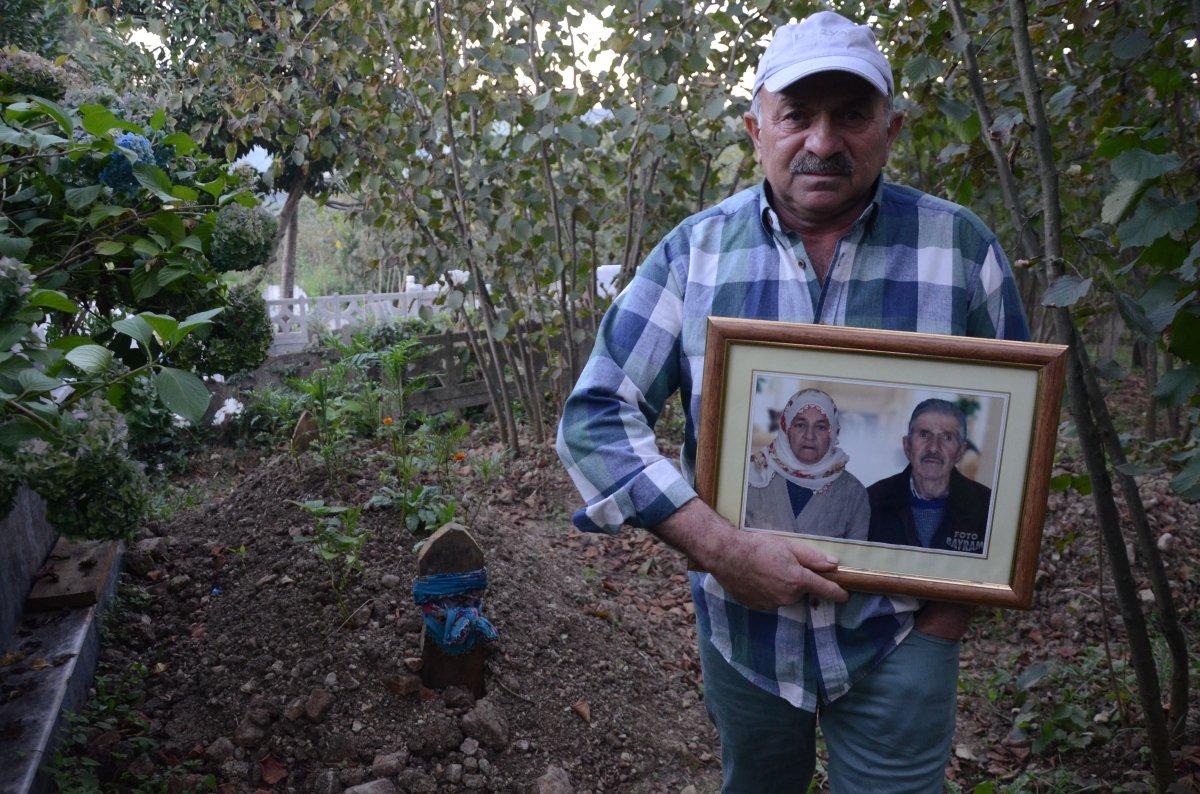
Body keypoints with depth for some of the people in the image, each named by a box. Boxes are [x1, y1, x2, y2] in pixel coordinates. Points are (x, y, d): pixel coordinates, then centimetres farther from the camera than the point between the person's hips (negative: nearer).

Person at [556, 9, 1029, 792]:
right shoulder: (695, 250, -8)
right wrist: (721, 547, -20)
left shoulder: (962, 248, -7)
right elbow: (596, 417, -11)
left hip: (899, 633, -1)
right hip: (741, 622, 2)